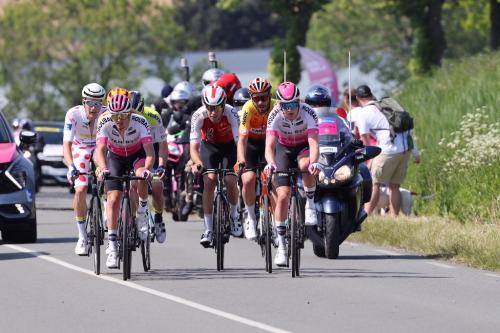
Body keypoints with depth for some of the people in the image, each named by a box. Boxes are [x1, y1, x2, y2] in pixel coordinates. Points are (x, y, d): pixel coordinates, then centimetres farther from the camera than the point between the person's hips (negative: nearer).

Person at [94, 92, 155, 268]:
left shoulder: (140, 122, -31)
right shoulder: (105, 123, -29)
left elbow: (150, 152, -37)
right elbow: (100, 149, -38)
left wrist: (147, 169, -57)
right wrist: (103, 169, -58)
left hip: (137, 155, -1)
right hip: (115, 157, 1)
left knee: (141, 178, -34)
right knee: (113, 198, -12)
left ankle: (141, 214, -7)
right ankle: (112, 245, -5)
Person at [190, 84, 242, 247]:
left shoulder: (231, 113, -32)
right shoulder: (199, 116, -30)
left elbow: (239, 140, -37)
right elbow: (194, 145, -33)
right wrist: (197, 162, -54)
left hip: (229, 145, 0)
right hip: (209, 145, 0)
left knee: (230, 181, -16)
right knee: (209, 181, -18)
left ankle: (233, 215, 15)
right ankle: (208, 230, -13)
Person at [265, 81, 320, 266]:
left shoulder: (308, 113, -30)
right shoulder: (275, 116, -26)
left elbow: (313, 142, -41)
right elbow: (270, 145, -33)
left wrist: (314, 162, -61)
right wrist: (270, 163, -55)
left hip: (304, 148, -1)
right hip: (284, 149, 1)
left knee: (306, 165, -38)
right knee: (283, 194, -14)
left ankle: (310, 205, -13)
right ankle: (281, 245, -6)